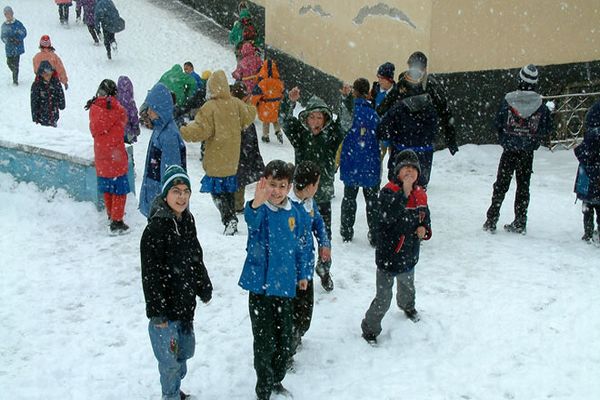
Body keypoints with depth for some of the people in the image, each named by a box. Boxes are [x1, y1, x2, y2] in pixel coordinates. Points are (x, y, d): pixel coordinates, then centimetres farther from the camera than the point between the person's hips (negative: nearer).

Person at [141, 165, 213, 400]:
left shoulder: (187, 221, 4)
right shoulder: (155, 228, -20)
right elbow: (151, 273, -19)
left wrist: (204, 288, 19)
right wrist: (156, 313, -18)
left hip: (185, 303, 8)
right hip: (166, 308, -8)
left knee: (185, 350, 21)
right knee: (170, 359, 4)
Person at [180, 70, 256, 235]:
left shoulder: (210, 107, -18)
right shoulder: (236, 104, 0)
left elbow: (200, 130, -20)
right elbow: (250, 115, 15)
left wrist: (181, 132, -12)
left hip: (216, 159, -6)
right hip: (232, 158, 6)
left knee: (217, 190, 0)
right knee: (229, 188, 19)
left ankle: (229, 219, -14)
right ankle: (231, 218, 26)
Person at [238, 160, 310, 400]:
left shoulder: (295, 213, 1)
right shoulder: (259, 210, -14)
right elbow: (252, 220, -40)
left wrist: (302, 274, 17)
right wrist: (256, 204, -61)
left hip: (286, 286, 5)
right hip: (260, 286, -4)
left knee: (285, 340, 16)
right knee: (264, 343, 1)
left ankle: (277, 381, 39)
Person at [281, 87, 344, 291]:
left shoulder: (331, 135, -1)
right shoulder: (299, 133, -5)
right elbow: (284, 120, -20)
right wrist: (290, 101, -38)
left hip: (324, 195, 2)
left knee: (325, 235, 12)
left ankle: (324, 269, 33)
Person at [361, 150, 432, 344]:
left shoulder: (420, 194, 0)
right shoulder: (389, 191, -21)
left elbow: (425, 216, 14)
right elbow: (388, 216, -38)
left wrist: (424, 229, -7)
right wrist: (404, 192, -41)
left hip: (410, 253, 7)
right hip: (389, 255, -7)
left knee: (407, 285, 34)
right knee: (383, 297, -3)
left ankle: (407, 306, 64)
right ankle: (370, 328, 15)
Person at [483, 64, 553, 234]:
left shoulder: (508, 100, -10)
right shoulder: (541, 106, -8)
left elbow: (498, 124, -4)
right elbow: (546, 130, -2)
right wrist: (534, 142, 13)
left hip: (509, 151, -1)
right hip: (527, 153, 1)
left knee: (501, 185, 9)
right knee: (523, 187, 12)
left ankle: (491, 221, 11)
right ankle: (520, 223, 15)